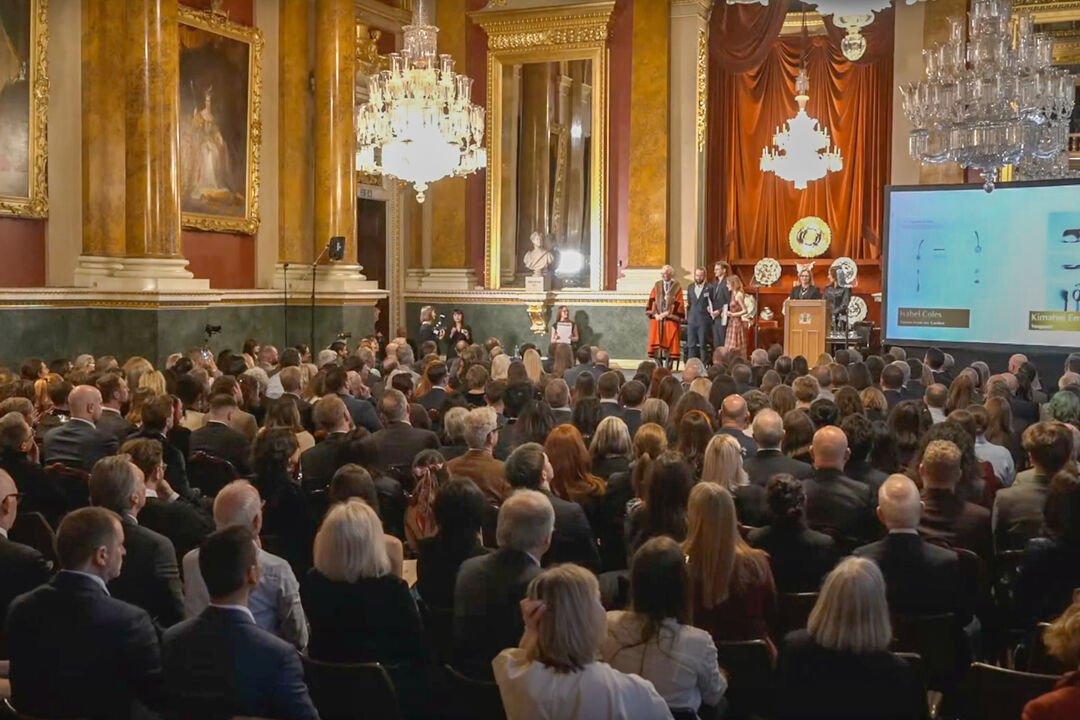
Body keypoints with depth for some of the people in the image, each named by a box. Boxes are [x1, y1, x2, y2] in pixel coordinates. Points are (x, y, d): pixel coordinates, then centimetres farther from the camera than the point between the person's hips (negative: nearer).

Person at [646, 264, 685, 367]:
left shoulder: (677, 287, 2)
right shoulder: (657, 286, 11)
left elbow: (678, 304, -4)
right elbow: (651, 301, 6)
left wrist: (667, 313, -11)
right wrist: (655, 314, -8)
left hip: (670, 319, -3)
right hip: (657, 319, 3)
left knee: (669, 342, -4)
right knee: (656, 341, 0)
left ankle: (667, 365, -2)